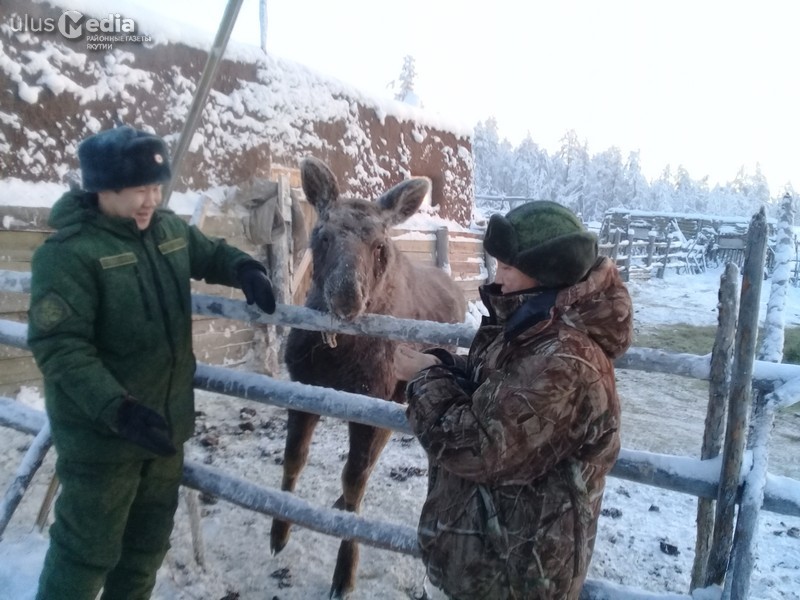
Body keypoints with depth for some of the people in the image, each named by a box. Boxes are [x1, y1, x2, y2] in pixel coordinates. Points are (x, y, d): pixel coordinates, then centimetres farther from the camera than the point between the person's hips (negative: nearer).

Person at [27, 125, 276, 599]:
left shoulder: (169, 228, 1)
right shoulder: (69, 253, -20)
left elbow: (209, 253, 19)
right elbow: (59, 348, -25)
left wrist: (244, 269, -4)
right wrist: (118, 409, -35)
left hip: (167, 420, 7)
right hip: (102, 432, -7)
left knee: (150, 537, 24)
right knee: (90, 548, 9)